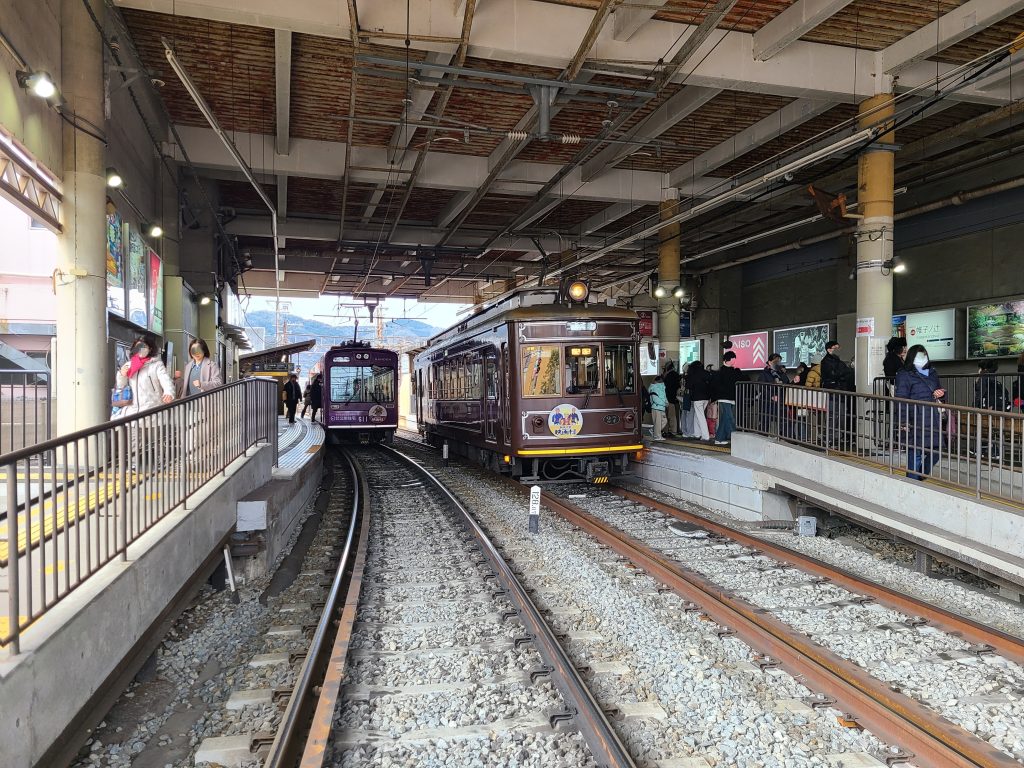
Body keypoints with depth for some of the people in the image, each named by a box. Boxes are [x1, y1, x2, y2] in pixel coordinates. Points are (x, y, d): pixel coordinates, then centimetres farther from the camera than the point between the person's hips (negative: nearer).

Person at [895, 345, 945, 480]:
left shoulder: (932, 373, 18)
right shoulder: (905, 375, -5)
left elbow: (940, 390, 32)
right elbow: (901, 400, -11)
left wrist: (940, 393, 5)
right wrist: (904, 422, -18)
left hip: (933, 420, 7)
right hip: (916, 422, -7)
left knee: (936, 449, 7)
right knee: (915, 452, -4)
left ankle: (921, 476, 26)